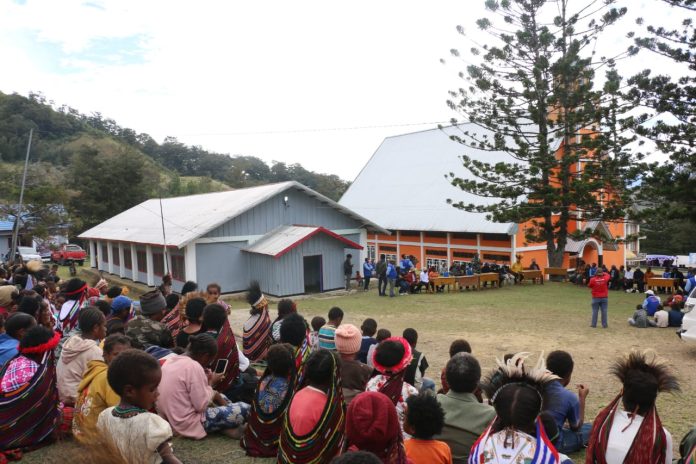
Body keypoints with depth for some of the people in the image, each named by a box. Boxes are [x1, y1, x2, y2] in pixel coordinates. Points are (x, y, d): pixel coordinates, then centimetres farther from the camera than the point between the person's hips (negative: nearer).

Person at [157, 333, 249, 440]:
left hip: (171, 419, 10)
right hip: (188, 424, -9)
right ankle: (226, 428, 14)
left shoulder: (171, 360, 4)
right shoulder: (194, 367, -22)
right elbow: (201, 406, -20)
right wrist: (211, 383, -7)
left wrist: (205, 379, 5)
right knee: (244, 409, -10)